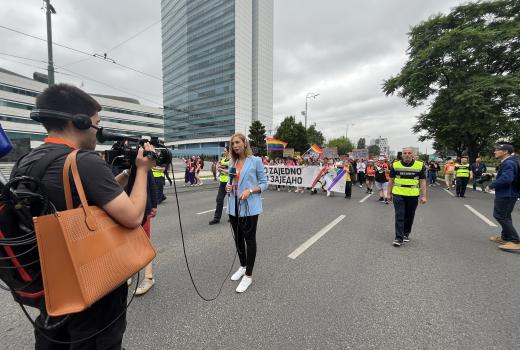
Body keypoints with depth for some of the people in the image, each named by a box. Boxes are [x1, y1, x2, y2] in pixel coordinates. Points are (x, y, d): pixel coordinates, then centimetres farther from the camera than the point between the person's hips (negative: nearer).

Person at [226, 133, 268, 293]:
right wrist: (228, 187, -5)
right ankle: (243, 266, 40)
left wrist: (250, 191, -20)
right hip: (234, 206, 6)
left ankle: (248, 275, 22)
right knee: (238, 238, 18)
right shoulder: (232, 163, 10)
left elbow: (264, 183, -5)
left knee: (249, 239, 6)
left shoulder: (255, 161, -6)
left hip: (249, 207, -6)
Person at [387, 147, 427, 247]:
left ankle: (406, 234, 32)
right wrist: (389, 193, 6)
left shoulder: (420, 165, 1)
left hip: (413, 196, 1)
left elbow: (422, 182, 2)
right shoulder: (395, 165, 0)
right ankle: (399, 238, 0)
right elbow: (391, 180, 6)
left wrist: (424, 196, -3)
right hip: (398, 195, -1)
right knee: (399, 216, -4)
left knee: (409, 216, 14)